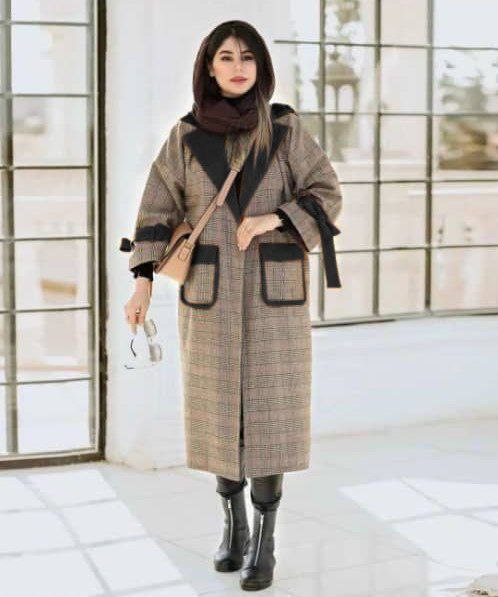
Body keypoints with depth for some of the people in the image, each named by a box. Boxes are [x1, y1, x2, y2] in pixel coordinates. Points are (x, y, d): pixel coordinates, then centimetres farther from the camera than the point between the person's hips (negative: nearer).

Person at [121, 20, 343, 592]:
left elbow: (325, 196, -1)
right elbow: (160, 209, 0)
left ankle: (263, 544, 8)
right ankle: (234, 526, 25)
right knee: (221, 410, 7)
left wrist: (270, 219, -19)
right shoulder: (186, 134, 1)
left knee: (269, 413, -3)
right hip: (210, 290, 1)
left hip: (274, 289, -1)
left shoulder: (286, 127, -1)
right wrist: (142, 281, -11)